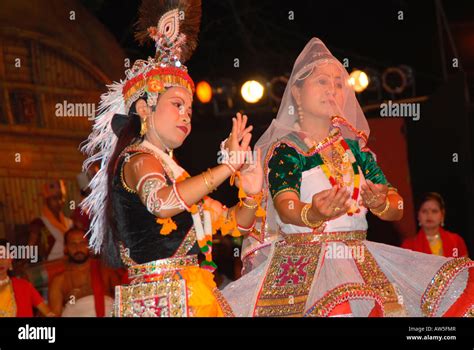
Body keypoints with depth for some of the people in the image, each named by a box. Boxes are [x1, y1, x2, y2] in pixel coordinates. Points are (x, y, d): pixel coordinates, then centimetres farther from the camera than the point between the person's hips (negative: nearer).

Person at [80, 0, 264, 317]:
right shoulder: (138, 160, -4)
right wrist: (228, 165, -23)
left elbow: (231, 223, 24)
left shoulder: (172, 171, 23)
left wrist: (251, 196, 2)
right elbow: (161, 202, -28)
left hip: (194, 296, 9)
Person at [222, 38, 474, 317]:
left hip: (358, 260, 6)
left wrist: (381, 205, -17)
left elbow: (398, 207, 6)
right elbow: (285, 207, -17)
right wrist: (313, 215, -39)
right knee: (337, 308, -35)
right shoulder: (284, 149, 1)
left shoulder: (354, 147, 16)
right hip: (303, 261, -6)